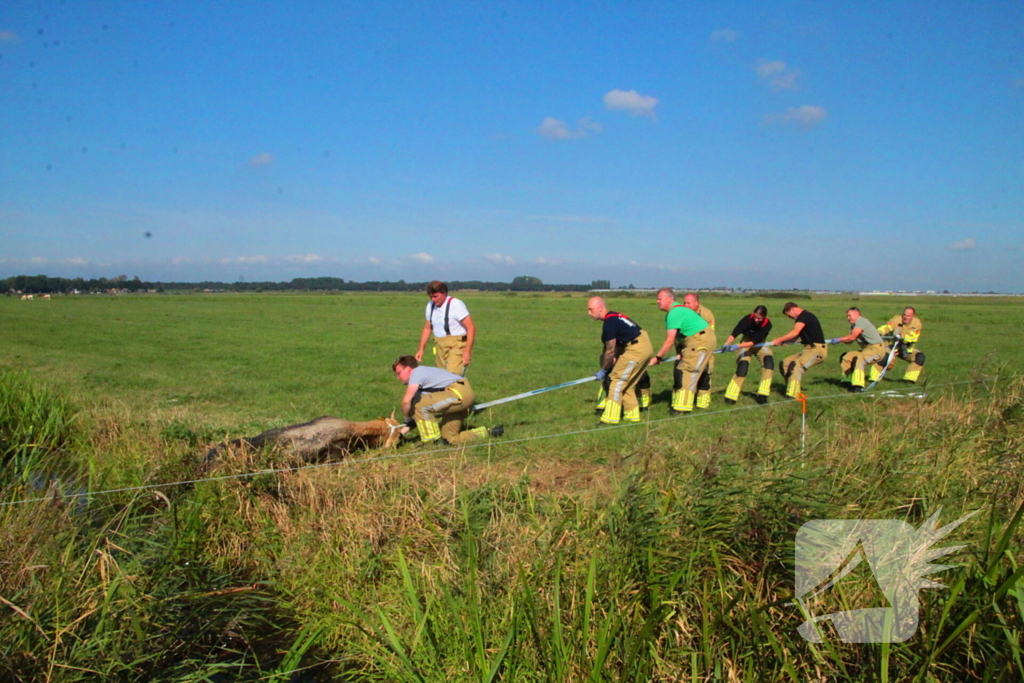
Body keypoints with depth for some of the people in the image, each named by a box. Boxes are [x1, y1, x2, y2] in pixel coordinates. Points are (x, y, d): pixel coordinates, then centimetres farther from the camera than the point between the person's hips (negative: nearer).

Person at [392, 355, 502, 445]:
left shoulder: (417, 372, -5)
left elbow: (406, 401, -20)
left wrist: (407, 419, -1)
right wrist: (402, 431, 14)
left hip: (460, 393, -11)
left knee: (419, 405, -18)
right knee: (449, 439, 12)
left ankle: (431, 442, -6)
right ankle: (488, 433, 19)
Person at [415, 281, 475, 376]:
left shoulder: (456, 305, -11)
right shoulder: (430, 305, 9)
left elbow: (471, 328, -13)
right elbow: (427, 328, 21)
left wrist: (467, 351, -18)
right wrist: (421, 349, 14)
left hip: (457, 345, -7)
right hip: (440, 346, 7)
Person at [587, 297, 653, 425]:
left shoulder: (609, 323, -16)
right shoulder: (614, 317, 14)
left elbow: (610, 351, -10)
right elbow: (618, 345, 18)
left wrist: (603, 370, 1)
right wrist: (613, 363, 14)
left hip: (636, 349, -10)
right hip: (646, 346, 10)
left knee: (617, 380, -5)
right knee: (627, 384, 17)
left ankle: (611, 417, -4)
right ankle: (632, 414, 23)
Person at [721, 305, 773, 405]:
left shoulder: (767, 324, -27)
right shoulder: (748, 319, -28)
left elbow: (755, 341, -35)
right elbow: (734, 333, -39)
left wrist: (737, 346, -46)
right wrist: (727, 344, -58)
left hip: (760, 344, 2)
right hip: (746, 342, -1)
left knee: (769, 362, -19)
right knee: (742, 366, -17)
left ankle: (762, 395, -13)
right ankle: (730, 397, -10)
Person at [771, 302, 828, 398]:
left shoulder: (805, 315, -12)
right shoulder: (801, 318, 18)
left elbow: (795, 333, -24)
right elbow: (795, 336, 13)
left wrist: (779, 340, -19)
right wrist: (782, 342, -2)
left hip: (817, 349, -10)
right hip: (809, 349, 10)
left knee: (796, 365, -27)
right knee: (785, 363, 7)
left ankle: (792, 394, -32)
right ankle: (792, 389, 12)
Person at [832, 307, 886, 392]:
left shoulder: (861, 321, -14)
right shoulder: (854, 325, 17)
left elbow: (852, 337, -23)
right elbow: (849, 341, 6)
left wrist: (839, 340, -15)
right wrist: (841, 340, -13)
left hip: (877, 348, -11)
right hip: (867, 349, 11)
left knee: (859, 359, -33)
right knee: (845, 357, 8)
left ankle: (858, 386, -41)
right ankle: (848, 381, 14)